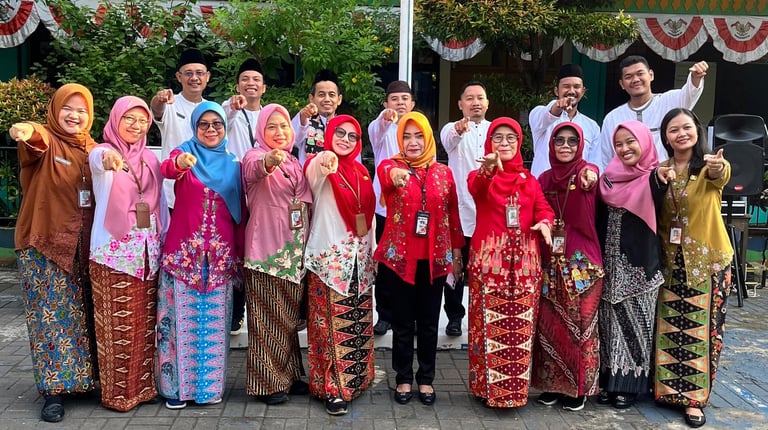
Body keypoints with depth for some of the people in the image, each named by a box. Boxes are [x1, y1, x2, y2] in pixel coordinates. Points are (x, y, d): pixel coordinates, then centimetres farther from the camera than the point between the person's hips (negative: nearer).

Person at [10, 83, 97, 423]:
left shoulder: (91, 148, 11)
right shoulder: (46, 142, -5)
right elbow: (37, 140, -31)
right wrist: (26, 133, -53)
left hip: (83, 246, 5)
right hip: (45, 245, -4)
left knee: (83, 315, 12)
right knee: (51, 315, -1)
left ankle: (83, 378, 26)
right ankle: (53, 390, 8)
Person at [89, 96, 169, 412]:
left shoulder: (150, 158, 13)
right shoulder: (103, 154, -3)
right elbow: (96, 159, -29)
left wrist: (166, 240, 11)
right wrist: (107, 156, -53)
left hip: (147, 251, 5)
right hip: (114, 251, -5)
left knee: (145, 321, 10)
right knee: (117, 324, -1)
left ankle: (143, 385, 22)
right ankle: (117, 392, 12)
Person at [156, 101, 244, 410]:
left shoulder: (233, 164, 10)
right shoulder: (184, 152, 2)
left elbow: (240, 214, 11)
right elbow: (166, 168, -23)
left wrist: (239, 252, 7)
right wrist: (180, 163, -46)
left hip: (220, 253, 3)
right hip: (183, 250, -2)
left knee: (214, 319, 8)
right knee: (182, 316, 0)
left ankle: (210, 383, 21)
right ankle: (177, 384, 14)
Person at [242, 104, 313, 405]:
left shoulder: (294, 163, 15)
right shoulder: (255, 156, -6)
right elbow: (254, 170, -31)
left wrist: (306, 243, 17)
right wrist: (268, 162, -54)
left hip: (294, 249, 7)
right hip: (265, 248, -6)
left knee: (289, 315, 14)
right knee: (267, 316, -1)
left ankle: (288, 375, 26)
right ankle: (267, 382, 9)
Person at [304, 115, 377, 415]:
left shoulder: (361, 172, 13)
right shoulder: (319, 166, -6)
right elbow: (314, 174, -32)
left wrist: (373, 251, 15)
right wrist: (326, 163, -55)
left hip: (359, 259, 6)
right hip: (329, 258, -6)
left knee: (359, 324, 12)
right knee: (330, 325, -5)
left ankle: (354, 378, 26)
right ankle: (331, 388, 4)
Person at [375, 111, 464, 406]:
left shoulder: (443, 172, 5)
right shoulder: (390, 166, -3)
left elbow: (452, 213, 10)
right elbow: (385, 174, -29)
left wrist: (457, 251, 10)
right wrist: (395, 174, -53)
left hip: (434, 258, 2)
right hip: (400, 257, -2)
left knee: (429, 322, 10)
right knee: (403, 321, 8)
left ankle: (426, 379, 24)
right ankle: (404, 378, 23)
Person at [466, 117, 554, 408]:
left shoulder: (529, 179, 17)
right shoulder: (481, 174, 3)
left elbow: (543, 206, 4)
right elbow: (475, 189, -21)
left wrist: (545, 222, -20)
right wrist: (488, 168, -44)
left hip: (524, 261, 4)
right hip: (489, 259, -3)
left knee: (521, 327, 8)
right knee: (490, 325, -1)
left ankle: (516, 388, 20)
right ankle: (487, 387, 11)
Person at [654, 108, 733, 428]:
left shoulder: (711, 166, -9)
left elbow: (722, 177, -34)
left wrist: (718, 169, -58)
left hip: (707, 259, -3)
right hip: (670, 261, 3)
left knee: (702, 329, 4)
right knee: (669, 328, 9)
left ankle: (695, 398, 16)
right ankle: (668, 389, 24)